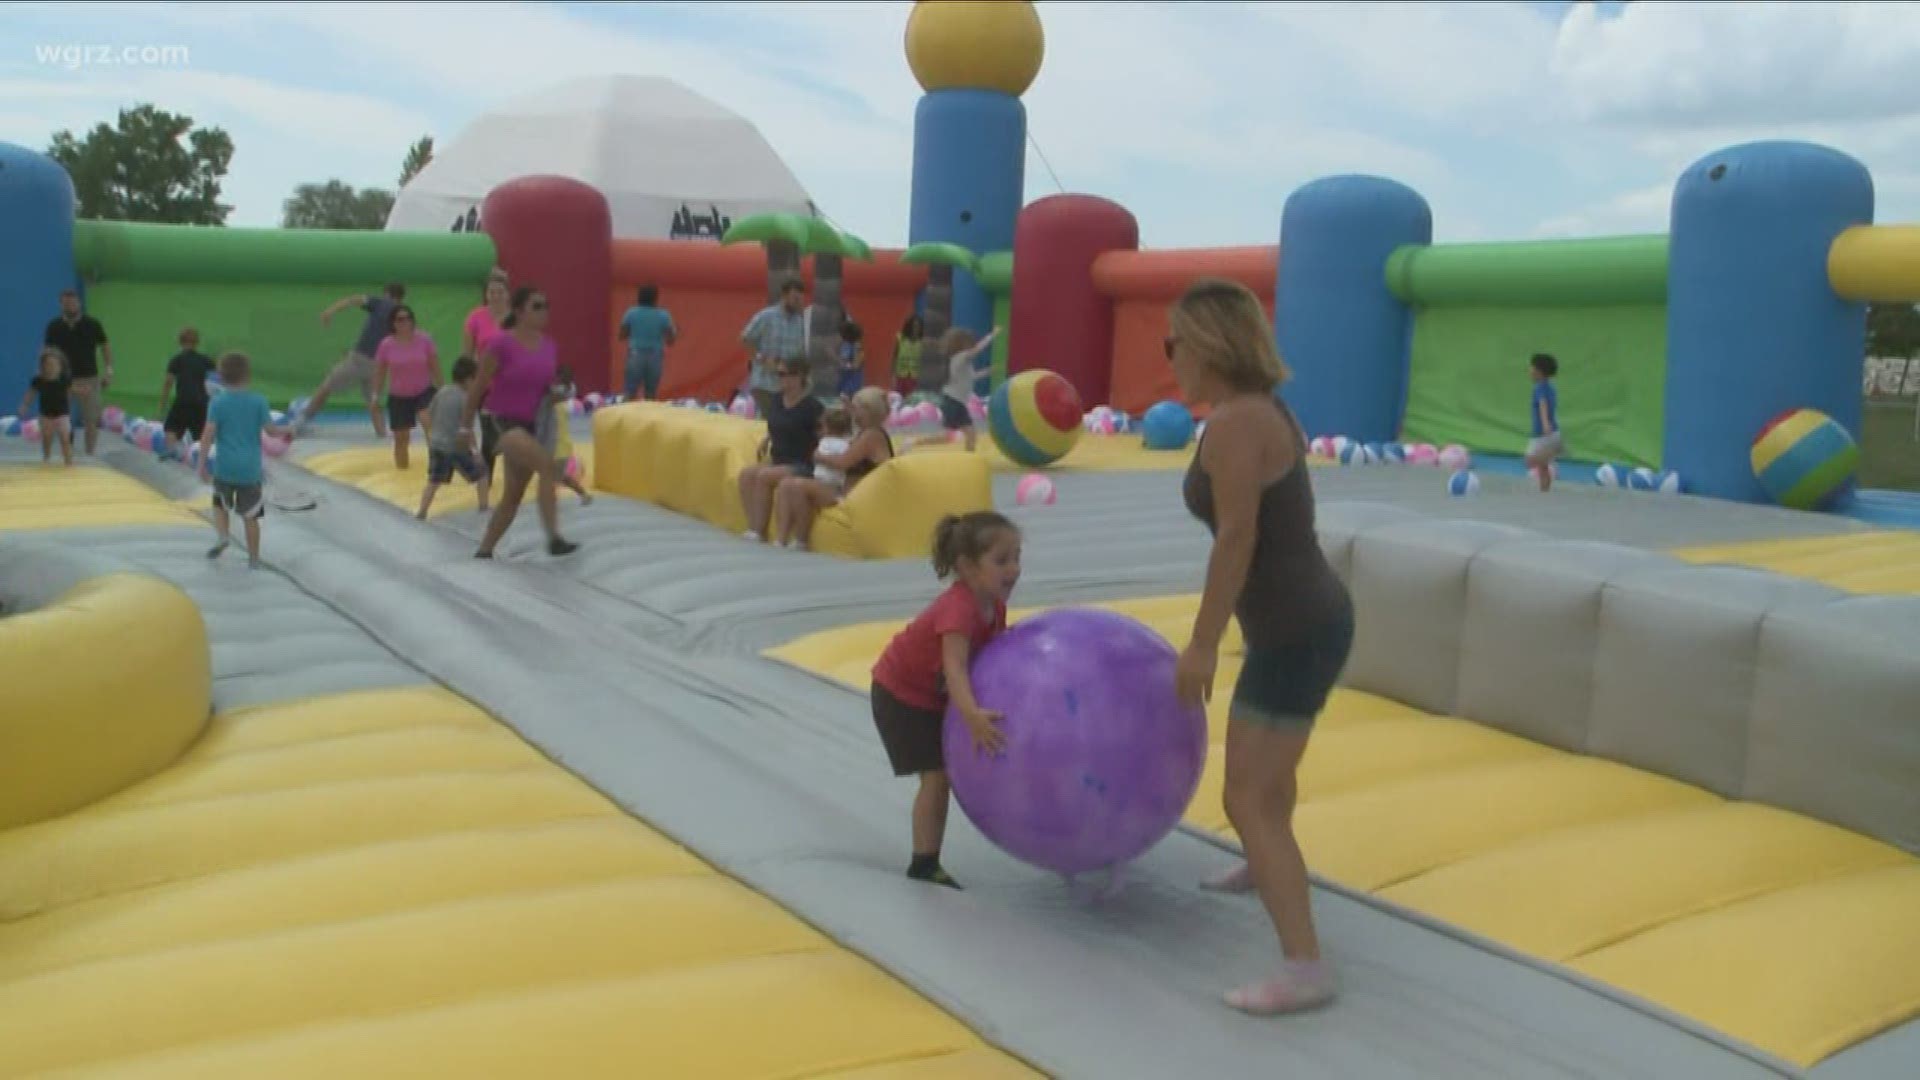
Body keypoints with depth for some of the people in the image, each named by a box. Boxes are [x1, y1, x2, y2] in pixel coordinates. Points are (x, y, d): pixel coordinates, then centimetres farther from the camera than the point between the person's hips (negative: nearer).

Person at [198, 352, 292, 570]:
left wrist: (202, 463, -4)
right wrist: (287, 432, 17)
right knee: (250, 516, 8)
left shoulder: (218, 403, -4)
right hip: (250, 468, 0)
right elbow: (270, 429, -3)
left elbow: (208, 434, -9)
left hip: (224, 467, 0)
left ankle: (223, 535, 2)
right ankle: (254, 558, 11)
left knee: (220, 504, 25)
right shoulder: (258, 401, -3)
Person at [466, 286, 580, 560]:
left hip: (530, 425, 7)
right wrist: (466, 426, -4)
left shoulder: (550, 346, 2)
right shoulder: (500, 343, -15)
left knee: (513, 496, 13)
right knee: (547, 465, -30)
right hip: (504, 423, -7)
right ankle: (554, 538, -32)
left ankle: (484, 551, 28)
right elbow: (478, 387, -7)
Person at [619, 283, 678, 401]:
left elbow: (622, 336, 3)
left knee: (630, 395, -2)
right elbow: (670, 341, -2)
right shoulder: (664, 315, -3)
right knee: (651, 396, 7)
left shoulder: (631, 313, -1)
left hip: (635, 356, 0)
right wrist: (676, 332, 19)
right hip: (656, 357, 0)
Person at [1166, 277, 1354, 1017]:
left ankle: (1304, 968, -9)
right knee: (1265, 756, 33)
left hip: (1295, 632, -10)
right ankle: (1265, 867, 58)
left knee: (1248, 800, -8)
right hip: (1309, 617, 10)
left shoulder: (1233, 423, -21)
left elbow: (1236, 540, -24)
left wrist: (1201, 644, -18)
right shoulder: (1263, 409, 9)